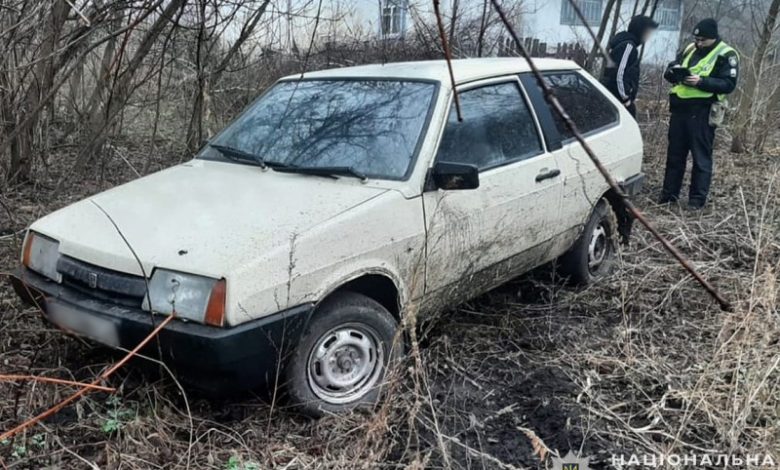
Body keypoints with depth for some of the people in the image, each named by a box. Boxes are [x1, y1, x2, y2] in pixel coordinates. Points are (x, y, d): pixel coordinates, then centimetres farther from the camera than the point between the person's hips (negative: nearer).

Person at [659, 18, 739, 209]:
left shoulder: (726, 55, -5)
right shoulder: (690, 49, 13)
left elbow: (729, 85, -12)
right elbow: (669, 70, 18)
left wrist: (701, 81, -24)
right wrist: (673, 72, -7)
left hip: (702, 113, -6)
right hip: (679, 109, 6)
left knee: (701, 157, 0)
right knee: (674, 154, 11)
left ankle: (698, 198, 6)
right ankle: (669, 194, 20)